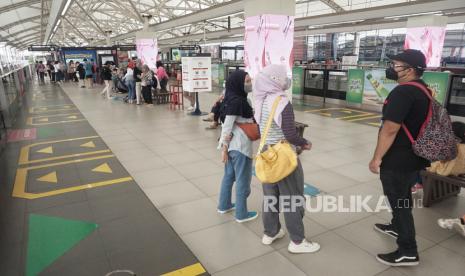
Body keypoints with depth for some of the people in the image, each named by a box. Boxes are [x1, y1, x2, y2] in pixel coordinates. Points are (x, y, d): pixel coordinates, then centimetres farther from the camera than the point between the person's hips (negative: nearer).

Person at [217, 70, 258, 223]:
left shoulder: (234, 99, 7)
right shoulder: (237, 101, -20)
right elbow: (227, 125, -21)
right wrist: (224, 148, -17)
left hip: (232, 144, 9)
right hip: (240, 146, -9)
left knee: (229, 175, 21)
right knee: (243, 180, 4)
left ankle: (224, 205, 36)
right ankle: (241, 214, 18)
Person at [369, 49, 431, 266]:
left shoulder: (403, 91, -23)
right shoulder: (424, 90, 9)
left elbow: (390, 129, -27)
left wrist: (377, 158, -20)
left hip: (398, 160, -10)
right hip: (414, 157, 10)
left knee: (399, 202, 1)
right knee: (403, 197, 25)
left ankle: (408, 252, 12)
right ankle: (397, 227, 45)